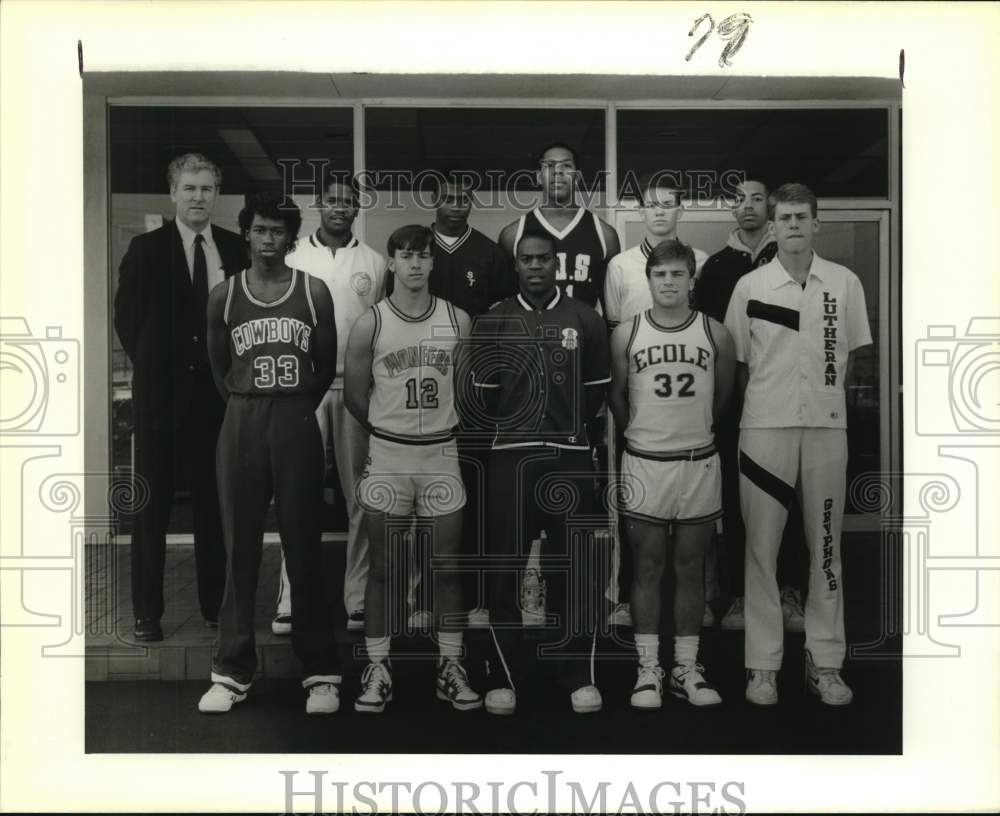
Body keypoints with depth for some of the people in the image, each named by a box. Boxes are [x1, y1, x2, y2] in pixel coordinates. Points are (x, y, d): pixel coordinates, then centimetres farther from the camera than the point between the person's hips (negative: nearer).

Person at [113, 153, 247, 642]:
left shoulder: (237, 249, 4)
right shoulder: (145, 249, 1)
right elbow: (126, 317, 5)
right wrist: (150, 366, 2)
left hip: (217, 393, 1)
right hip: (160, 393, -1)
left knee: (213, 503, 8)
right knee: (152, 505, 5)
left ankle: (215, 605, 20)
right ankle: (147, 612, 15)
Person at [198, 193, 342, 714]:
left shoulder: (313, 292, 1)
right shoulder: (223, 296, 5)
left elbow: (327, 365, 7)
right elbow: (219, 367, 14)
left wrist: (295, 409, 10)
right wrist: (251, 407, 11)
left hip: (298, 422, -1)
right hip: (241, 423, 2)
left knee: (304, 546, 2)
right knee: (240, 547, 5)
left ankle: (321, 671, 9)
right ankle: (232, 670, 14)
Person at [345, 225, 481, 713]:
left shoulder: (457, 320, 1)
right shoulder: (370, 324, -4)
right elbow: (354, 395, 4)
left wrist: (438, 422, 10)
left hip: (442, 453, 2)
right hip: (387, 455, -1)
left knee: (448, 566, 5)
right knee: (382, 567, 5)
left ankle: (451, 669, 17)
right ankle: (377, 671, 16)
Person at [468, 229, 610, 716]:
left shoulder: (586, 320, 6)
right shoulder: (491, 323, 6)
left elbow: (597, 391, 10)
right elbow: (482, 395, 8)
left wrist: (565, 428, 11)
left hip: (571, 458, 0)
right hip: (510, 458, 0)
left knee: (577, 568, 3)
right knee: (502, 569, 1)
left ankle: (580, 677, 16)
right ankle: (504, 678, 13)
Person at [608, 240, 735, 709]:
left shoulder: (715, 334, 0)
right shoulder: (626, 334, -2)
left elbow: (723, 394, 12)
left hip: (700, 462, 1)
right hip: (644, 463, -1)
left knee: (691, 568, 9)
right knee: (648, 567, 5)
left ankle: (687, 669, 19)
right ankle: (648, 671, 13)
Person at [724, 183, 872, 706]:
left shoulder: (845, 283, 4)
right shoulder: (750, 286, 1)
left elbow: (848, 355, 12)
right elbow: (738, 361, 7)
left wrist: (826, 396, 6)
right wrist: (763, 403, 3)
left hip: (827, 426, 1)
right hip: (765, 427, -1)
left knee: (825, 545, 8)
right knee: (761, 545, 2)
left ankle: (825, 662, 19)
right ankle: (762, 664, 11)